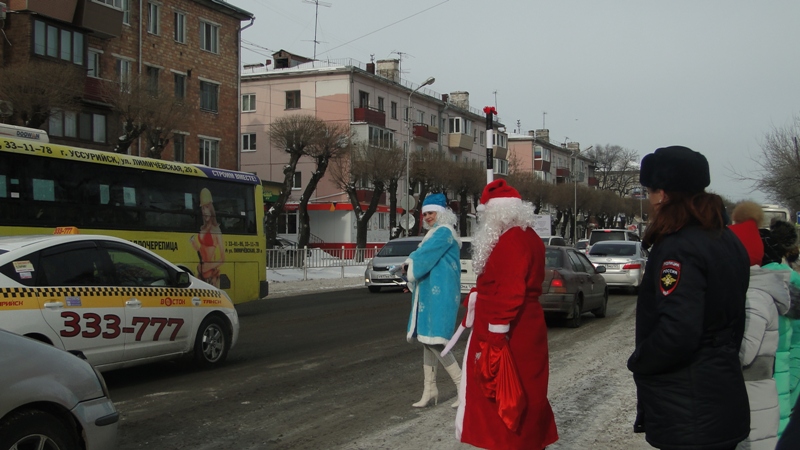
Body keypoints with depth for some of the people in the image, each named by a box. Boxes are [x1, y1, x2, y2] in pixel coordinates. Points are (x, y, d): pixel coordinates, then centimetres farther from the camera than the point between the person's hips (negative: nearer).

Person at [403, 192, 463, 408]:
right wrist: (412, 263, -3)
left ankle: (463, 384, -6)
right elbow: (423, 257, 18)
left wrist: (410, 262, 1)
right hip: (429, 293, 10)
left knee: (433, 340, -12)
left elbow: (424, 256, -18)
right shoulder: (435, 233, 19)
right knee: (427, 340, 10)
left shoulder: (444, 232, -12)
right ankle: (430, 388, 15)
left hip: (439, 294, -10)